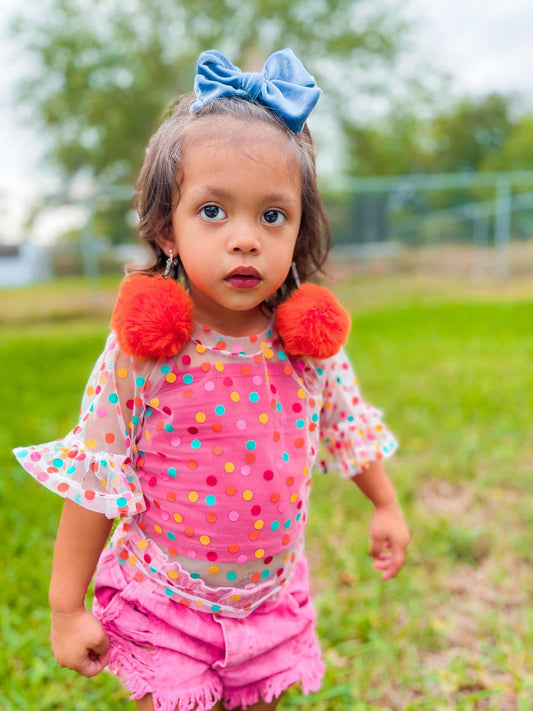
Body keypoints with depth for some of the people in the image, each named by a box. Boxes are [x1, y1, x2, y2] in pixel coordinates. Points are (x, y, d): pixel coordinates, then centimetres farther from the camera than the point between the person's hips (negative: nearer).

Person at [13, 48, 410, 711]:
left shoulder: (311, 346, -13)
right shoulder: (140, 352, -22)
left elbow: (350, 430, 6)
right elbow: (91, 484, -13)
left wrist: (386, 506, 18)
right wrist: (65, 608, -8)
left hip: (273, 599, 3)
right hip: (164, 605, -2)